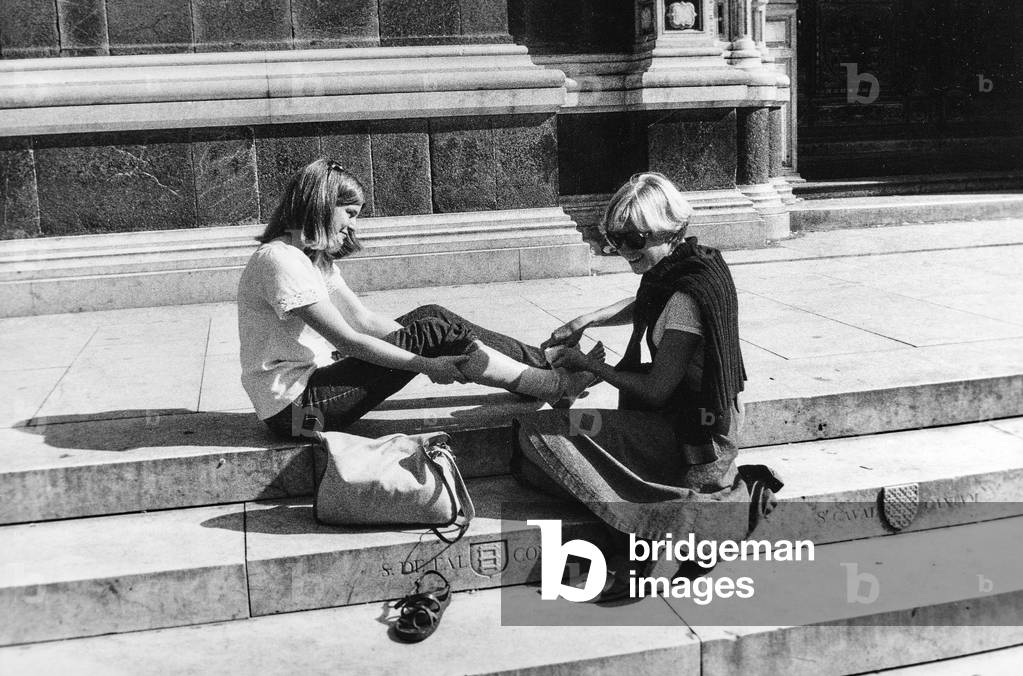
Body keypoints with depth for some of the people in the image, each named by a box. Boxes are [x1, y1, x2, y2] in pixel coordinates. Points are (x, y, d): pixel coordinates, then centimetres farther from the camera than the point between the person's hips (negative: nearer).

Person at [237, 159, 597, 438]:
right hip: (294, 406, -9)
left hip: (313, 376, 9)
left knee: (432, 316, -2)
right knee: (433, 333, -16)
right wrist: (426, 364, -18)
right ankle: (557, 386, -5)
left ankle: (546, 363, 4)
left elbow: (364, 319, 9)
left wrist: (427, 349, -1)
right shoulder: (280, 259, -20)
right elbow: (347, 340, -22)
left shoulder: (316, 257, 13)